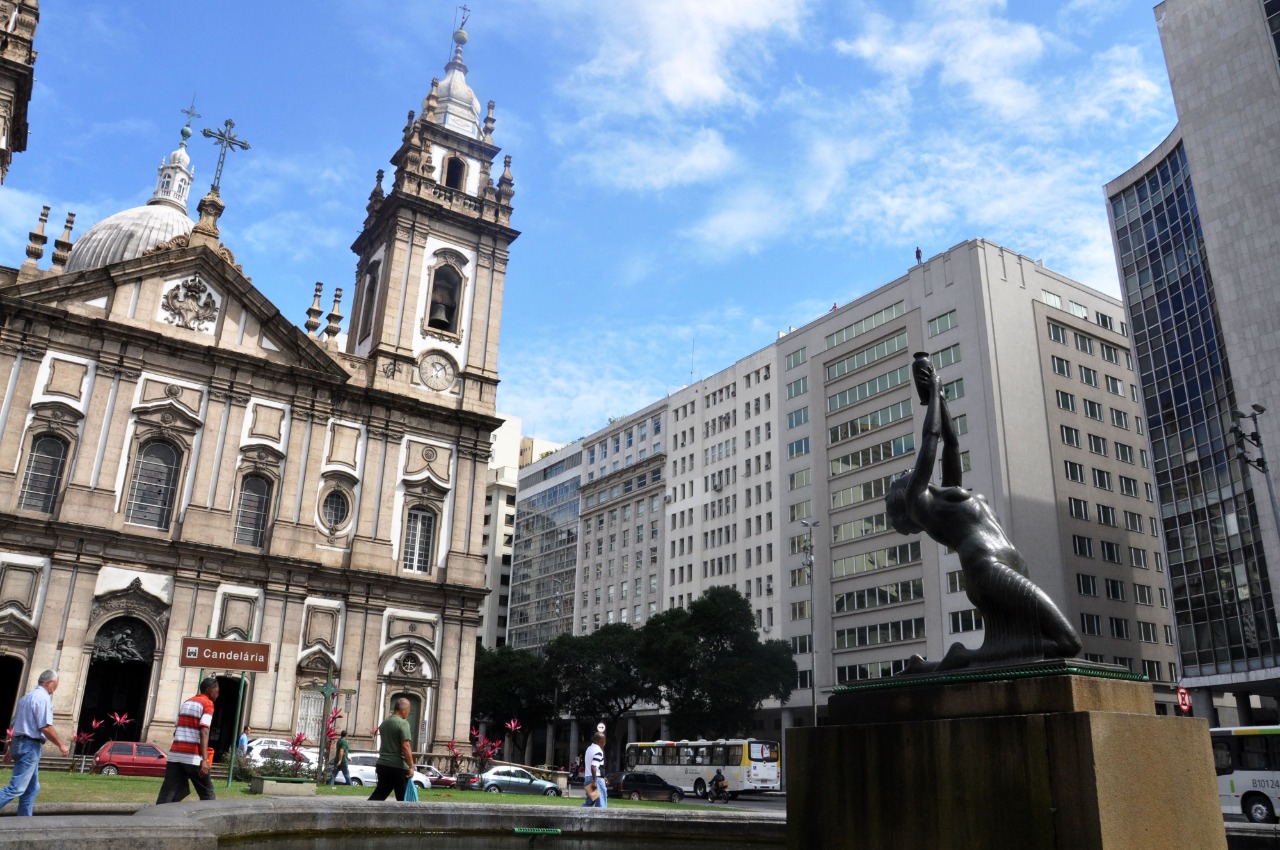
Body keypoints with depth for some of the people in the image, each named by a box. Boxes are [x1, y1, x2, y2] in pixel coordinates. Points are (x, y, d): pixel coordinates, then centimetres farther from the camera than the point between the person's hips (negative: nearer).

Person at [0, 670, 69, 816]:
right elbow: (46, 727, -19)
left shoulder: (26, 697, 17)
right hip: (30, 746, -10)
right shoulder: (43, 698, -13)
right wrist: (61, 745, -9)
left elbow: (15, 723, 23)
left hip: (19, 743, 10)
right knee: (16, 788, -12)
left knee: (32, 788, 13)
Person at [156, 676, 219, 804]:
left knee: (167, 794, 3)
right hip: (193, 756, -7)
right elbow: (204, 732, -18)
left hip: (175, 754, 7)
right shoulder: (207, 704, -5)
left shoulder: (186, 703, 19)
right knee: (207, 794, 5)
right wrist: (205, 760, -25)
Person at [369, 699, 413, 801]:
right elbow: (405, 746, -20)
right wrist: (411, 766, -18)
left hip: (382, 764, 8)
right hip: (398, 767, -7)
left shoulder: (384, 723, 13)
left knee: (379, 794, 12)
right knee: (403, 798, 3)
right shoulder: (403, 723, -13)